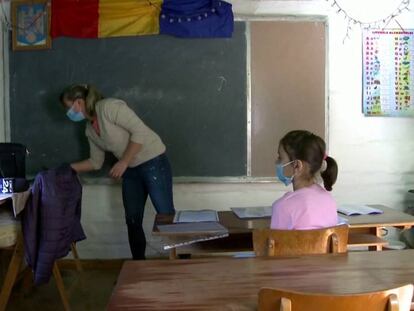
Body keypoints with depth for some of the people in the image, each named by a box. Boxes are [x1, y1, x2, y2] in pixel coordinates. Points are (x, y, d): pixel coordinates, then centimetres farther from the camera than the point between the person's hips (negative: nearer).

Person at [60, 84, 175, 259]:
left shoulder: (109, 107, -16)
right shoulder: (90, 130, 9)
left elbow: (140, 131, -21)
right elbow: (95, 162, 15)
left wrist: (123, 162, -20)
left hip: (153, 162, -8)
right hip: (130, 171, 8)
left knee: (166, 216, -8)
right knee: (132, 220, 8)